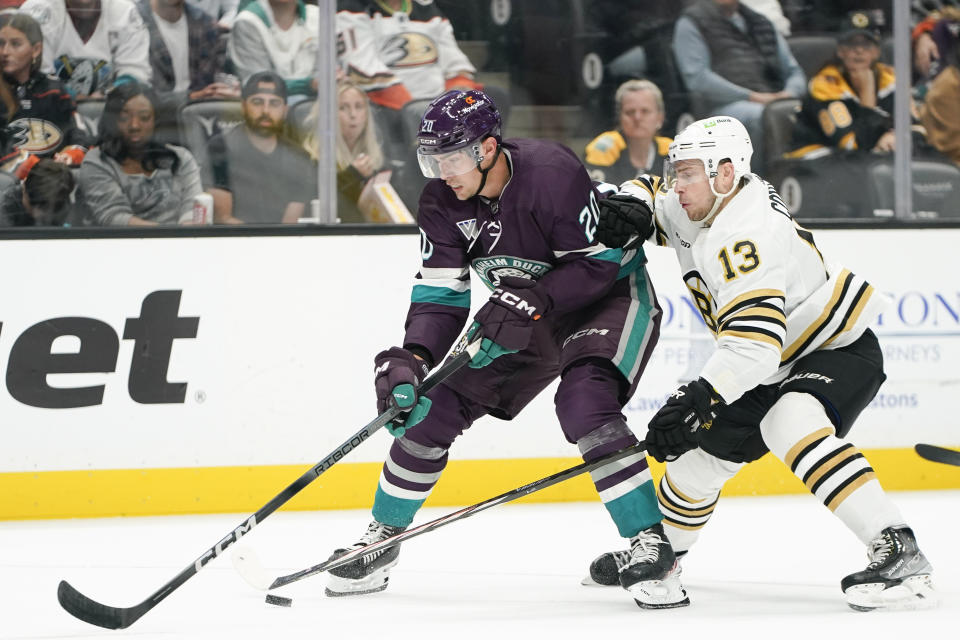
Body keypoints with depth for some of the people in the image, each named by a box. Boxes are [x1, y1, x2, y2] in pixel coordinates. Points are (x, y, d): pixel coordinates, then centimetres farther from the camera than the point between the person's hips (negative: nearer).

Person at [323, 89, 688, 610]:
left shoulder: (552, 174, -31)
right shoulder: (443, 201, -12)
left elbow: (599, 263, -27)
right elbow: (440, 293, -10)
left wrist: (531, 304, -36)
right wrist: (412, 360, -25)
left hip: (608, 293, -7)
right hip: (525, 308, 7)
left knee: (584, 404, -32)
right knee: (435, 405, 0)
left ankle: (650, 546, -26)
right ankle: (383, 537, 19)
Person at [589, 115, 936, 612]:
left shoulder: (745, 236, -30)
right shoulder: (701, 207, -1)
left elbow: (755, 341, -38)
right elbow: (653, 196, 19)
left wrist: (698, 398, -44)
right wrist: (631, 207, -6)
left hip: (841, 349, -10)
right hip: (775, 368, 10)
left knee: (789, 424, -38)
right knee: (701, 447, 15)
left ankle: (898, 552, -43)